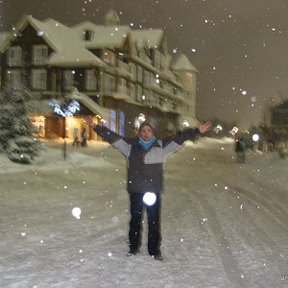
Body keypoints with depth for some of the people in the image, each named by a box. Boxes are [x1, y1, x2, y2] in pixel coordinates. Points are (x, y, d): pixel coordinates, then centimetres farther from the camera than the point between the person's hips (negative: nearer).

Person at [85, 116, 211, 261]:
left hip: (154, 190, -1)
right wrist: (96, 127, 2)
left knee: (154, 221, 4)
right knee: (135, 219, 13)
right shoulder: (130, 145, 4)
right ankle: (134, 247, 29)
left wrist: (197, 131, -4)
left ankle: (154, 250, 16)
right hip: (135, 190, 1)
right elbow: (112, 137, 5)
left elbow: (180, 137, 1)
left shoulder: (161, 146, 2)